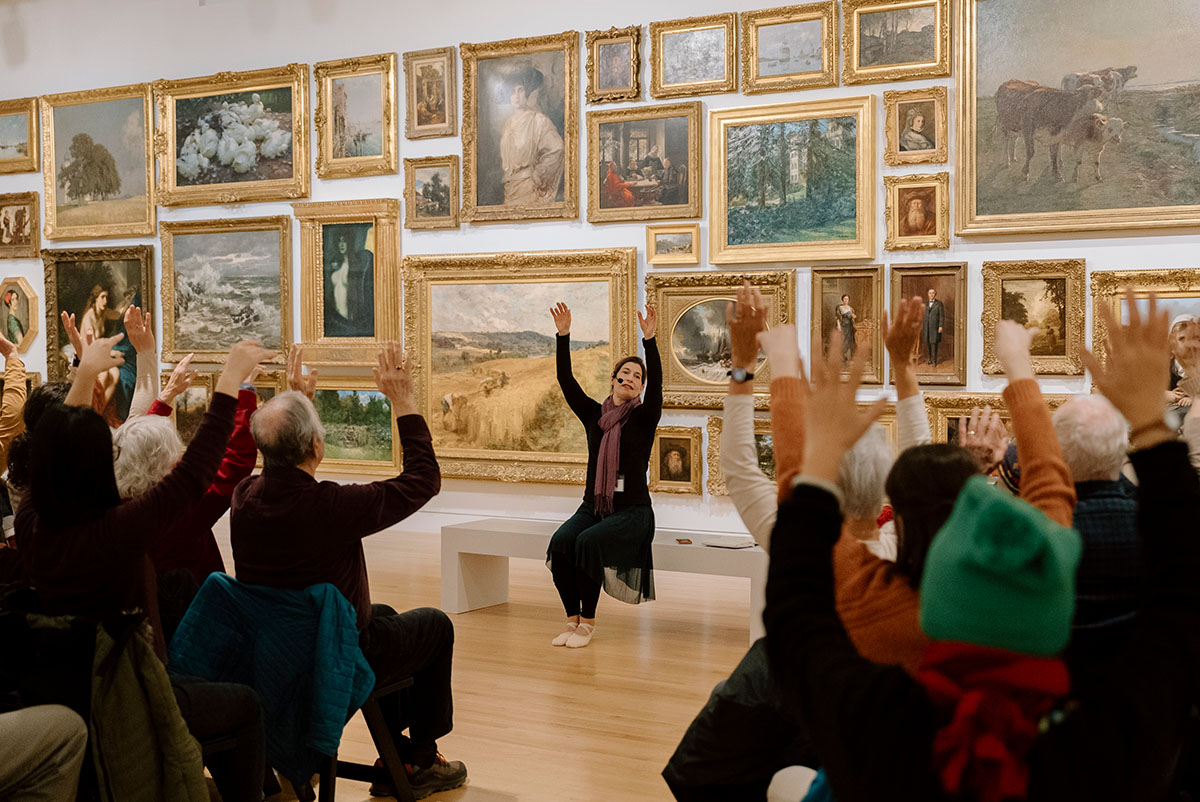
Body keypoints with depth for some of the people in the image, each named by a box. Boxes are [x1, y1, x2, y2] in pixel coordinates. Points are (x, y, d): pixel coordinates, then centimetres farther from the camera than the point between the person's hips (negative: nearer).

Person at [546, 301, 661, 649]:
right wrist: (563, 335, -10)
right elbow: (566, 380, 0)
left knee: (588, 541, -31)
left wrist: (649, 340, -29)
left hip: (632, 512, -4)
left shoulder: (643, 418, 1)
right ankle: (572, 619, -16)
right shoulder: (593, 414, 10)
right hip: (592, 506, 4)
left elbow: (657, 382, -17)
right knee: (561, 541, -26)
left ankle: (588, 621, -18)